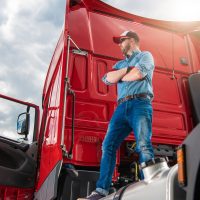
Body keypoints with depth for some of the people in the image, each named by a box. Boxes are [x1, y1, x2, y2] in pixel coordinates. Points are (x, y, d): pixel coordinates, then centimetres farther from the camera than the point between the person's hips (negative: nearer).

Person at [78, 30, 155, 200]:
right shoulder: (120, 64, 32)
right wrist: (127, 69, 3)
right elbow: (108, 79, 13)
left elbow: (138, 74, -6)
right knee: (108, 146, -7)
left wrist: (118, 76, 10)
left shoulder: (145, 55, 14)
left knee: (143, 145, -21)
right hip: (122, 107, 6)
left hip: (140, 104, -6)